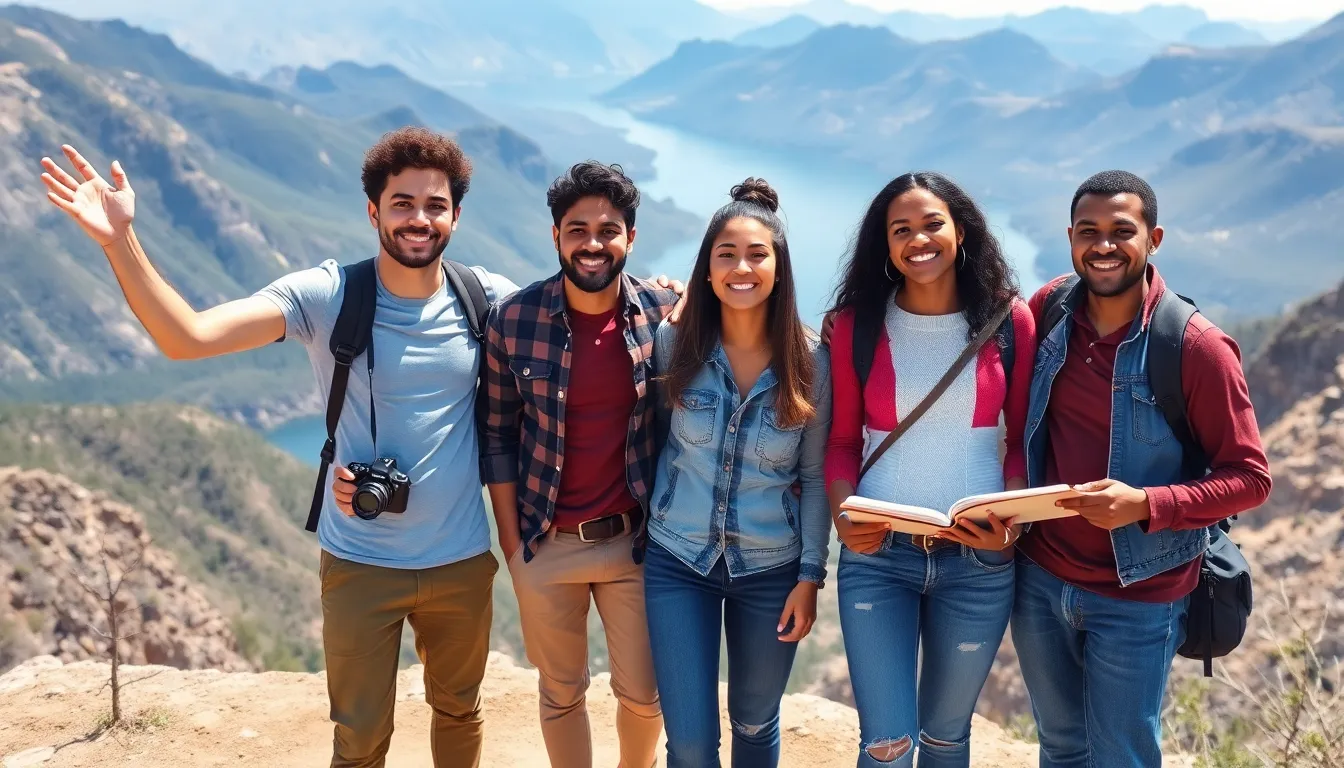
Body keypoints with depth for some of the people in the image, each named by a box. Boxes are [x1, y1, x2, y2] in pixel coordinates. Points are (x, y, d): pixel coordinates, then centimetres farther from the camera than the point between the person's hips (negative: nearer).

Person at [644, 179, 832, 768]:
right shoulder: (673, 344, -8)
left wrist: (810, 574, -3)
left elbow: (815, 476, -1)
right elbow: (652, 443, 5)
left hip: (771, 569, 0)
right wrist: (647, 521, 2)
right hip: (678, 563, 0)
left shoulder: (810, 360, -7)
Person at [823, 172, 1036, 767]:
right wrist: (842, 516, -13)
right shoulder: (858, 324, -1)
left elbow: (1023, 439, 5)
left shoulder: (1009, 321, -1)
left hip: (979, 561, 1)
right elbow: (842, 441, 4)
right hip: (877, 556, -1)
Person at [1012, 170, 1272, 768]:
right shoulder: (1049, 309, -4)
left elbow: (1250, 478, -15)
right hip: (1039, 578, 5)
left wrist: (1145, 505, -28)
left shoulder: (1196, 348, -18)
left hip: (1137, 600, -4)